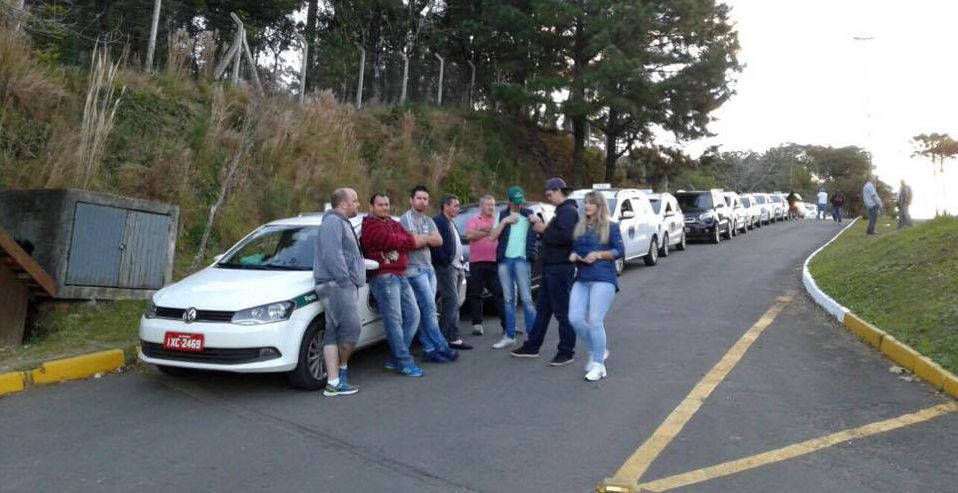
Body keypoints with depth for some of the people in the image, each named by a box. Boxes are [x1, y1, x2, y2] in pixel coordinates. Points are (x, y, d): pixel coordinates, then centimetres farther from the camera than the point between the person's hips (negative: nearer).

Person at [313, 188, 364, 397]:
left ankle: (334, 383, 6)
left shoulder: (342, 223, 26)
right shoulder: (333, 222, -8)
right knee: (351, 329, -11)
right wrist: (345, 280, -19)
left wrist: (353, 281, 23)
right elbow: (332, 255, -19)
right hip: (337, 285, -11)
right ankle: (340, 370, 6)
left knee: (334, 332, 6)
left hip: (342, 285, 11)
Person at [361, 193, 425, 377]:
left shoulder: (393, 223, 22)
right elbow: (394, 241, -19)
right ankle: (404, 362, -6)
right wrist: (412, 241, -5)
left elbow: (409, 238, 7)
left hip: (401, 275, 9)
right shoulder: (371, 226, -6)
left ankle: (394, 359, 13)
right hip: (384, 277, -9)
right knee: (394, 320, -9)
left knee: (413, 315, 7)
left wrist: (408, 241, -14)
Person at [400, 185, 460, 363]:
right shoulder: (406, 218, -5)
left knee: (426, 310, 6)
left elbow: (439, 241, 3)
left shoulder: (429, 221, 18)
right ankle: (441, 347, -7)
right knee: (429, 308, -10)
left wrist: (422, 238, -9)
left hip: (429, 268, 8)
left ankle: (429, 349, 7)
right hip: (415, 269, -8)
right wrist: (428, 239, -2)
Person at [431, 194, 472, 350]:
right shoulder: (437, 221, -9)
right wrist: (445, 262, -18)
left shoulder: (451, 223, 22)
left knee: (453, 303, 9)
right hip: (446, 268, -10)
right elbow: (435, 244, -19)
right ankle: (440, 336, -5)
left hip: (456, 267, 10)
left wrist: (460, 264, 17)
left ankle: (454, 338, 13)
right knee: (452, 302, -12)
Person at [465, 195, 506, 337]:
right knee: (476, 294, 4)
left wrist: (482, 230, -11)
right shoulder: (473, 221, 10)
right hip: (477, 262, 0)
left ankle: (506, 324, -1)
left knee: (499, 293, -2)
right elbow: (469, 235, -8)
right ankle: (477, 324, 12)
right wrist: (489, 232, -9)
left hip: (494, 262, 0)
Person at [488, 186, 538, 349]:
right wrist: (504, 221, -8)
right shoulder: (502, 215, 11)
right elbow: (492, 237, 2)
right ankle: (510, 336, 14)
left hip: (522, 260, -3)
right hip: (504, 260, 3)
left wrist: (538, 222, -13)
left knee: (526, 299, -5)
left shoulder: (530, 214, 7)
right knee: (508, 300, 8)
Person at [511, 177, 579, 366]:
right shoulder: (561, 211, 19)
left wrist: (544, 230, -16)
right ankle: (532, 346, 22)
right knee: (542, 308, 14)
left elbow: (565, 236, -28)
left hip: (560, 267, -11)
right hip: (551, 267, 11)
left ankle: (566, 352, 5)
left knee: (562, 311, -4)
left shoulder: (568, 211, -13)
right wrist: (543, 228, 7)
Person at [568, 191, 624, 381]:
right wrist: (573, 255, 1)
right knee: (575, 319, -5)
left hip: (603, 279, -5)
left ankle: (598, 365, 1)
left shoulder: (611, 227, 1)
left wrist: (599, 255, -15)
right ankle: (597, 351, 18)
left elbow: (620, 251, -3)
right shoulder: (579, 227, 16)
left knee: (595, 321, -10)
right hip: (581, 279, 6)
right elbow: (574, 248, 23)